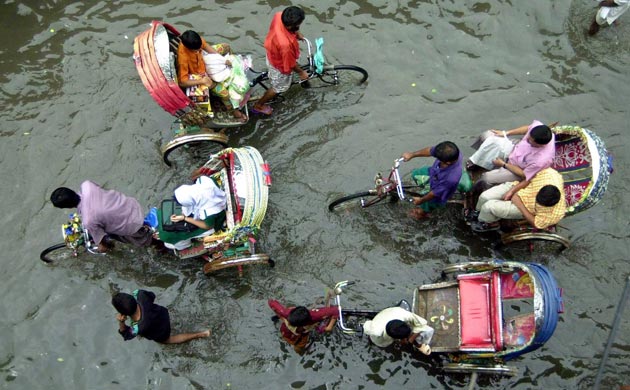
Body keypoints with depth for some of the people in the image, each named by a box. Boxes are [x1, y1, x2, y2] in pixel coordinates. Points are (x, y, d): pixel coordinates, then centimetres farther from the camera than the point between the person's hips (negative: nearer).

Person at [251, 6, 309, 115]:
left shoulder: (279, 15, -30)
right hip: (280, 65, -6)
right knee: (278, 87, 23)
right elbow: (290, 64, -28)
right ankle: (258, 106, 44)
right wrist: (301, 72, -9)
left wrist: (296, 33, 10)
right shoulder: (285, 44, -48)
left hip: (272, 53, 6)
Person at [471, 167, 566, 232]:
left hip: (524, 208, -3)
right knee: (485, 197, -6)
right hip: (518, 188, 3)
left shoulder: (554, 215, -34)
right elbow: (531, 177, -11)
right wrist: (512, 190, -16)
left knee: (489, 206, -16)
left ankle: (489, 223, 22)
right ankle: (478, 212, 32)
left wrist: (520, 205, -22)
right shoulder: (549, 173, -32)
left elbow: (536, 224, -17)